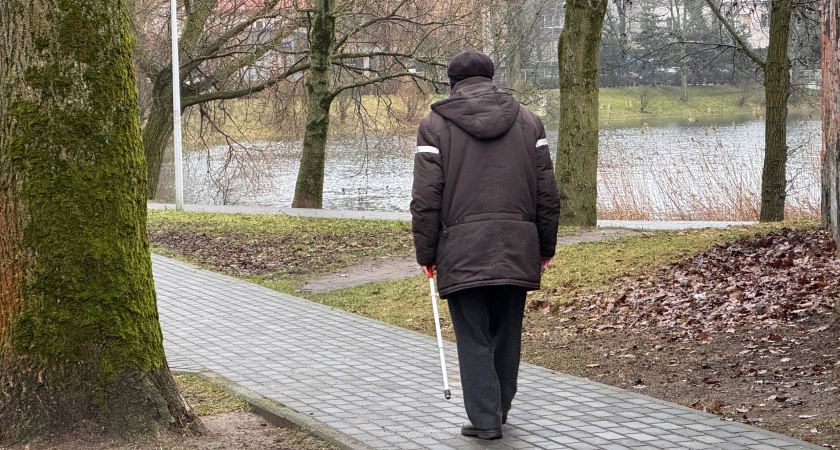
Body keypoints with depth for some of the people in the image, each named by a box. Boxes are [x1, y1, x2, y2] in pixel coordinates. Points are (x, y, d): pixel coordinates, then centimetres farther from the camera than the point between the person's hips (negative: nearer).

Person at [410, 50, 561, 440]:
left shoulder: (435, 123, 1)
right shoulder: (527, 120, 10)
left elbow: (425, 198, -4)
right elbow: (547, 193, 9)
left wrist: (426, 253, 3)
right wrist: (546, 246, 17)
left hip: (462, 249, -3)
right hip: (517, 247, 3)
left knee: (473, 338, 3)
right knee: (506, 334, 15)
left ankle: (484, 419, 1)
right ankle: (498, 411, 27)